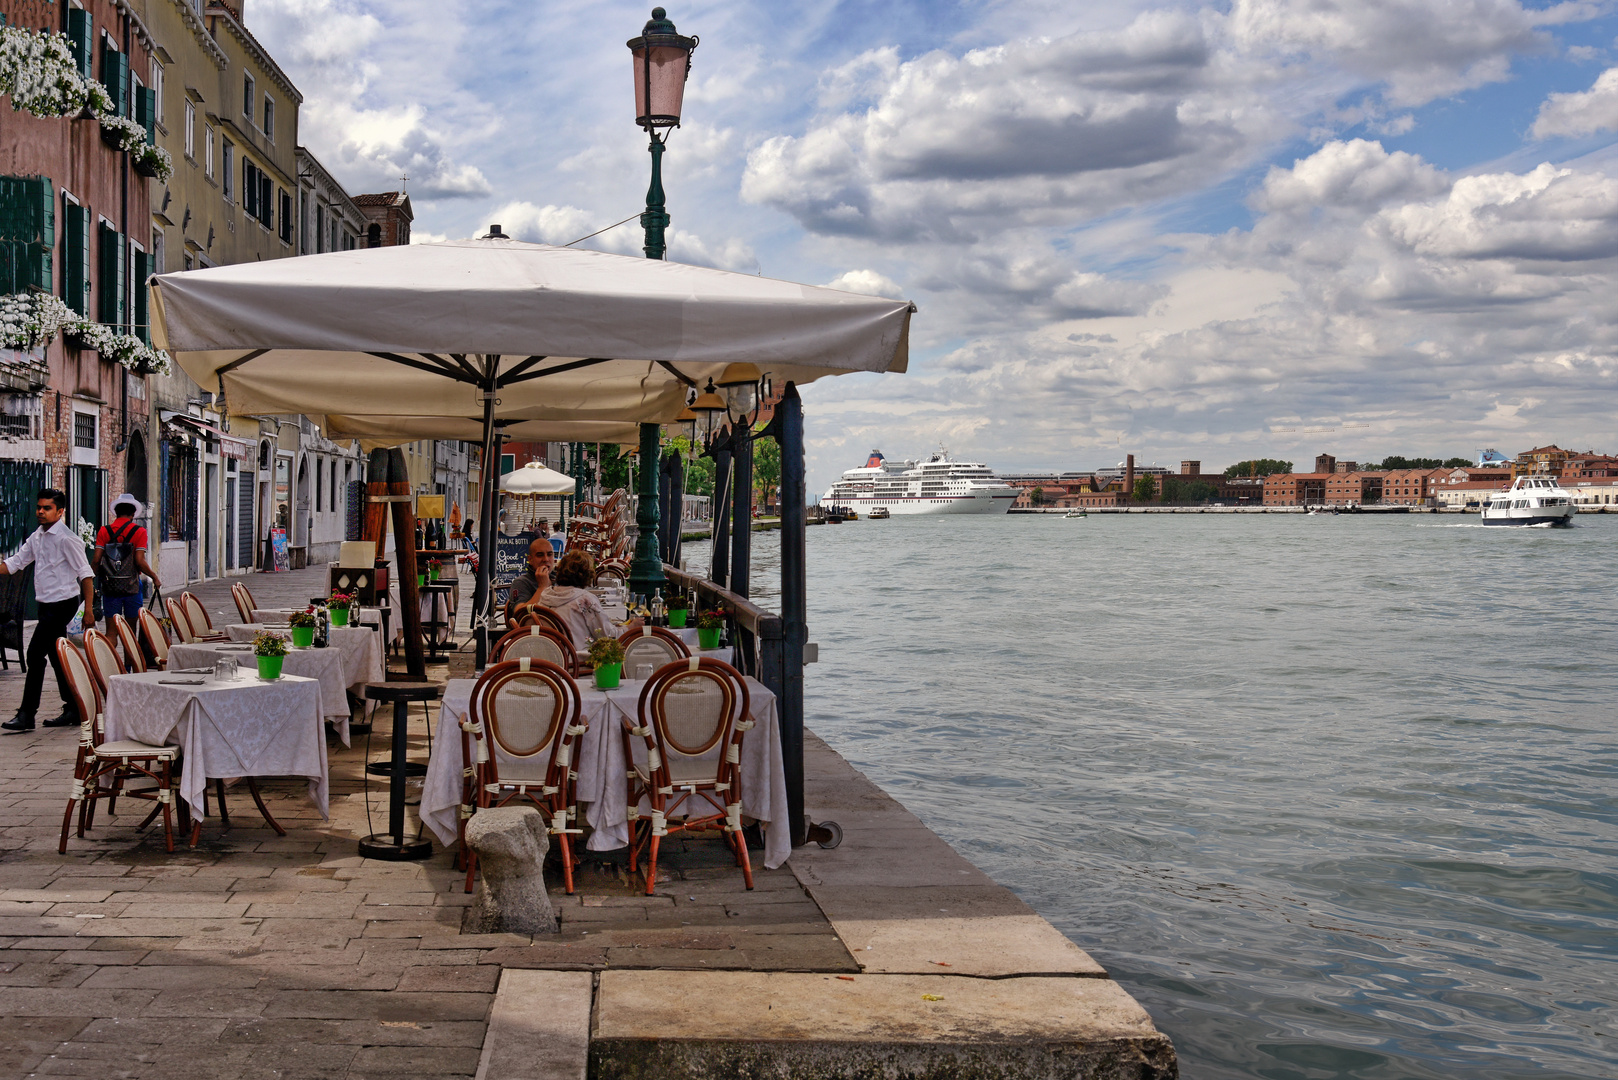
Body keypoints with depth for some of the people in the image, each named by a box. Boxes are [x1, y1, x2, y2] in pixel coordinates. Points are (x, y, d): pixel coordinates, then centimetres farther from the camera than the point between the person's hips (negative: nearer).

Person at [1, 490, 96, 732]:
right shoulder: (37, 537, 11)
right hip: (47, 603, 8)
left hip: (62, 602, -8)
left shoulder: (67, 539, -14)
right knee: (57, 657, 11)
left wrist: (88, 610, -17)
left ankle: (27, 714, -5)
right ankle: (74, 709, 19)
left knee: (35, 654, -10)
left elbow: (85, 574, -14)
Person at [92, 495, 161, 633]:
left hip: (110, 586, 1)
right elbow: (140, 561, -11)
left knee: (111, 629, 2)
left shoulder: (104, 531, 2)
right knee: (131, 627, 10)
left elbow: (96, 560, -4)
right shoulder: (139, 532, -4)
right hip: (131, 586, -1)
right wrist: (154, 577, 3)